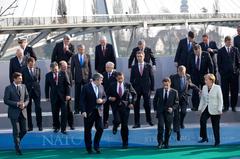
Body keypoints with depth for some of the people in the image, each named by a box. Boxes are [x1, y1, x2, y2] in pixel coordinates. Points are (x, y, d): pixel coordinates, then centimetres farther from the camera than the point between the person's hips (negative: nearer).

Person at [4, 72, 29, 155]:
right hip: (14, 113, -5)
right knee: (16, 131, -2)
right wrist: (17, 103, -19)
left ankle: (16, 141, 34)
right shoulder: (9, 88, -6)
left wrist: (24, 104, -10)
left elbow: (27, 98, 11)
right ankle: (17, 149, 8)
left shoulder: (23, 86, 8)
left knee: (24, 130, 7)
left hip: (22, 112, 5)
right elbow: (6, 100, -10)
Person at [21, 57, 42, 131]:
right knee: (28, 109, 4)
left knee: (38, 108, -1)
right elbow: (22, 81, 2)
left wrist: (36, 85, 11)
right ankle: (30, 126, 11)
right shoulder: (24, 70, -3)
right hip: (27, 91, -1)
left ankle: (39, 125, 8)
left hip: (36, 90, 1)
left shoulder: (38, 69, 4)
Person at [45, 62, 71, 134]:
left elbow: (68, 84, 0)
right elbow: (47, 87, 8)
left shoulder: (63, 74, -1)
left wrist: (68, 94, -6)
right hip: (54, 96, 1)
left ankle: (63, 128, 1)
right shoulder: (48, 75, 2)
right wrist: (47, 96, 5)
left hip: (63, 96, -1)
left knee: (64, 112, -5)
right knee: (55, 113, 5)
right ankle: (56, 127, 22)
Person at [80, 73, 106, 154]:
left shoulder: (101, 87, 7)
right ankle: (89, 148, 18)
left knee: (100, 129, -2)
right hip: (89, 112, -4)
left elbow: (104, 97, 16)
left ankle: (96, 146, 17)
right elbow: (82, 100, -11)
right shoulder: (86, 87, -9)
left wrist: (102, 100, -7)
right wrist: (83, 111, -19)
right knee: (88, 130, 5)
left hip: (98, 111, 4)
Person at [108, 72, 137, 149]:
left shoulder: (128, 85, 1)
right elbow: (108, 94, 11)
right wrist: (110, 98, -11)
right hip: (116, 106, 0)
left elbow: (134, 94, 11)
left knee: (124, 125, 3)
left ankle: (125, 143, 15)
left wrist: (132, 103, 0)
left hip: (125, 106, 0)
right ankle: (115, 127, 16)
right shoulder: (112, 85, 1)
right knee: (117, 121, -23)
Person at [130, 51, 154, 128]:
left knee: (147, 105, 6)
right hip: (137, 89, 1)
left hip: (146, 88, -1)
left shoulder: (148, 66, 3)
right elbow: (132, 79, 6)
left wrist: (152, 88, -2)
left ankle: (149, 120, 27)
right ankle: (137, 123, 5)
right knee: (136, 106, 0)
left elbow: (152, 77, 3)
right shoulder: (134, 67, 5)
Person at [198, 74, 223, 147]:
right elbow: (202, 99, 11)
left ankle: (217, 141, 17)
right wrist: (200, 108, 6)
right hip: (206, 108, 3)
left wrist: (219, 110, -12)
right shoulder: (204, 87, 6)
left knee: (215, 126, 3)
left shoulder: (217, 88, -7)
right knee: (202, 120, -20)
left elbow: (220, 100, -5)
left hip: (214, 110, -3)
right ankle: (204, 137, -7)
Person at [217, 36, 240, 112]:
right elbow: (219, 63, 6)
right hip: (224, 74, -1)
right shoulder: (221, 51, 6)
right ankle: (226, 106, 7)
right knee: (225, 91, 0)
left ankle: (233, 106, 12)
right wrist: (221, 72, -2)